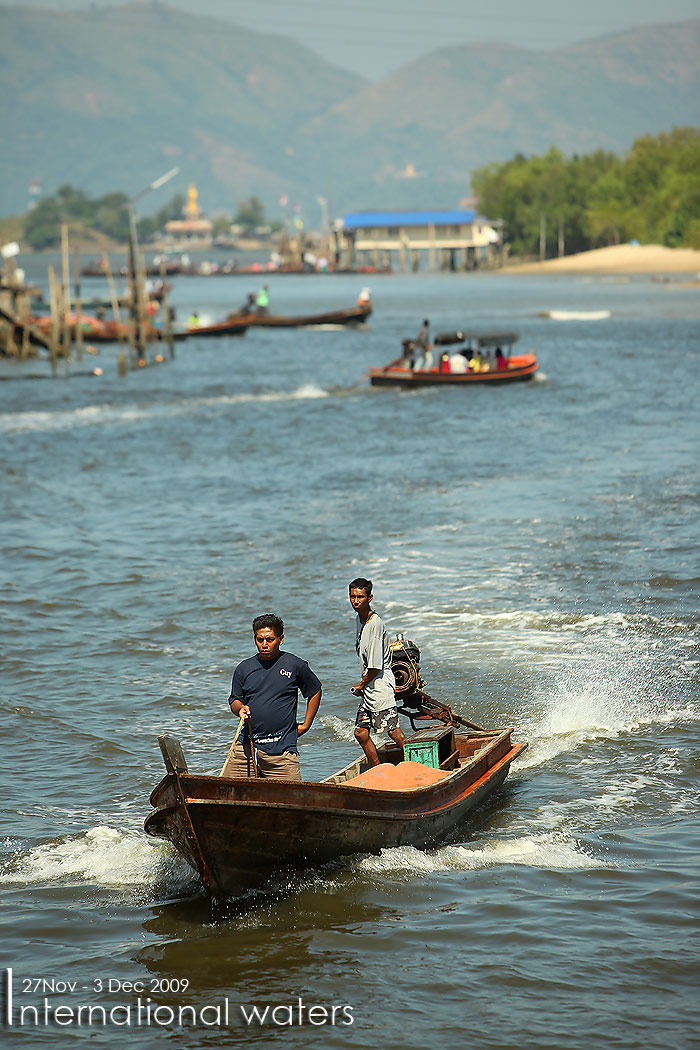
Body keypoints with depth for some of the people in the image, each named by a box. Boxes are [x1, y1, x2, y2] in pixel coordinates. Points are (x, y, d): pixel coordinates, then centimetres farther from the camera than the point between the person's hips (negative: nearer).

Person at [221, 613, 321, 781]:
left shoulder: (295, 665, 1)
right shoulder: (244, 668, 9)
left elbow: (315, 692, 14)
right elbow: (234, 700, 18)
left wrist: (305, 725, 9)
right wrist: (240, 708, -5)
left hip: (282, 749, -3)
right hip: (247, 745, 3)